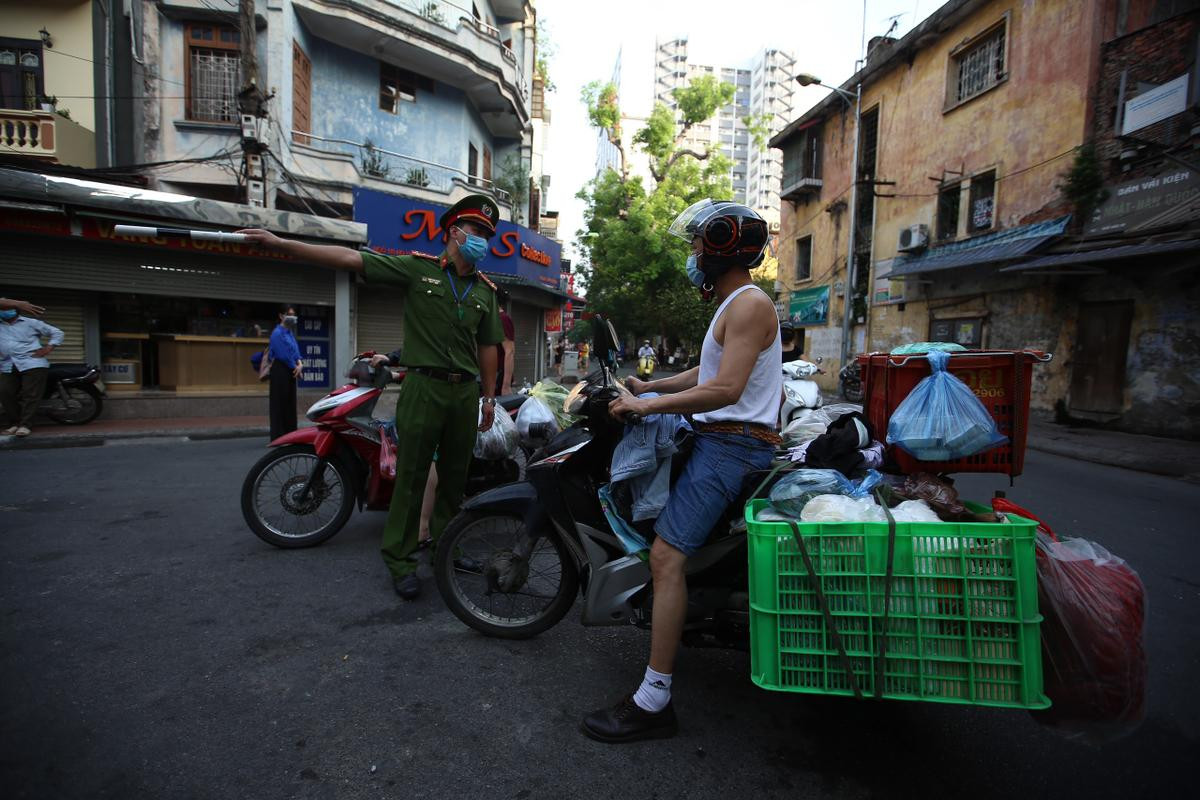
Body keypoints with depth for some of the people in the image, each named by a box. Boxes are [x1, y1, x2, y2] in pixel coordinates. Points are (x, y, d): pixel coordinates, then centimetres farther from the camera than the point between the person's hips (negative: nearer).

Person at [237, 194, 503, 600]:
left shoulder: (486, 290, 12)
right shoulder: (417, 267, -1)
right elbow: (350, 258, -7)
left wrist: (489, 397, 12)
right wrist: (280, 242, -13)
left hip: (466, 391, 5)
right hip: (424, 387, -4)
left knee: (454, 478, 13)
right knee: (411, 478, 0)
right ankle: (400, 561, 13)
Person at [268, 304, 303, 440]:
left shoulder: (290, 332, 15)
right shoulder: (277, 333, -12)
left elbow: (295, 351, 13)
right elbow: (283, 355, -16)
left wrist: (300, 364, -5)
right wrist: (296, 368, -5)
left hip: (290, 372, 8)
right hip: (280, 372, -8)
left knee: (290, 404, 11)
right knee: (279, 405, -4)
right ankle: (278, 438, 2)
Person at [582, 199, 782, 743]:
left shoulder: (750, 304, -13)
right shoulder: (733, 305, 20)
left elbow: (727, 388, -26)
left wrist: (648, 405, -22)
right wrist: (649, 386, 20)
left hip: (732, 446, -11)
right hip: (717, 439, 11)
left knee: (665, 556, -18)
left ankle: (653, 702, -11)